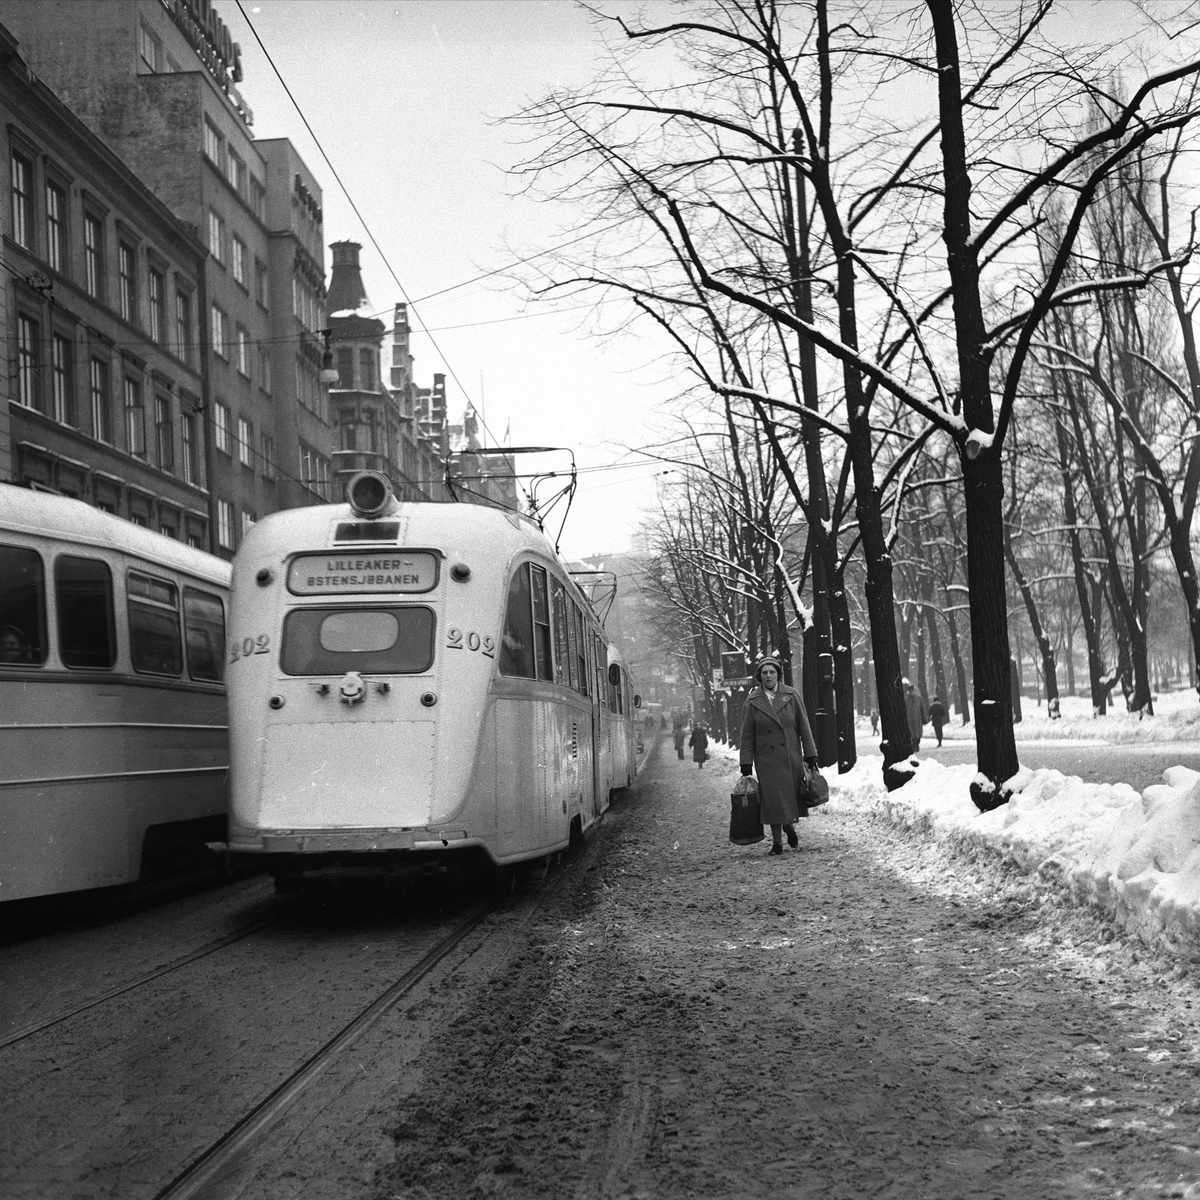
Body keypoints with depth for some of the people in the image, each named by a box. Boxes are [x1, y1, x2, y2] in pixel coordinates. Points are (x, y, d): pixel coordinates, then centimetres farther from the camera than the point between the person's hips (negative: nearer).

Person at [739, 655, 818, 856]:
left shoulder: (792, 696, 1)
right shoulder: (753, 701, -1)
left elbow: (804, 726, 3)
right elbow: (747, 734, 1)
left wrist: (810, 755, 1)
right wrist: (746, 763, -2)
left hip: (791, 756, 1)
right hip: (766, 759, -1)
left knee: (793, 795, 5)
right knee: (772, 799, -3)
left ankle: (789, 824, 35)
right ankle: (777, 842, 8)